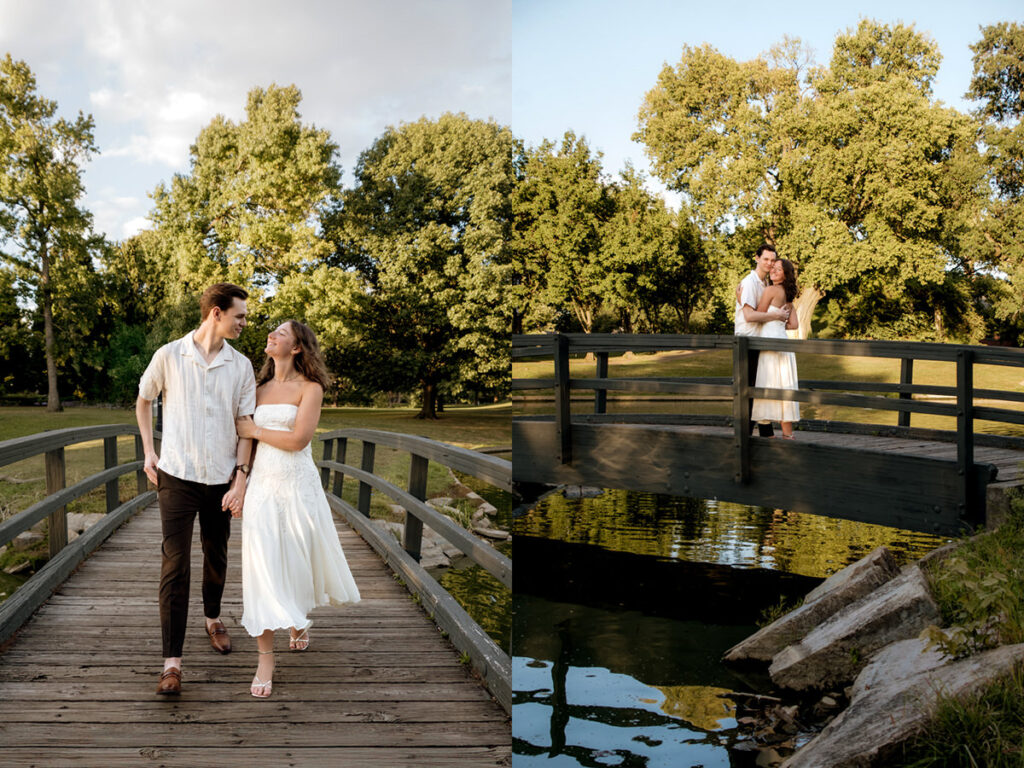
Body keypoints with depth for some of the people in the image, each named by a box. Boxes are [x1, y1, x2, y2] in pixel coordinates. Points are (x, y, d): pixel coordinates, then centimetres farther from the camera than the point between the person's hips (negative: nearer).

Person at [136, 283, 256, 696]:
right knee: (174, 565, -7)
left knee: (216, 556, 17)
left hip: (221, 478, 3)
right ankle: (172, 660, -5)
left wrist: (240, 478, -6)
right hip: (177, 475, -3)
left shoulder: (241, 366, 2)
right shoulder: (169, 356, -3)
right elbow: (143, 400, 14)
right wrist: (149, 452, 7)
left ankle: (213, 619, 43)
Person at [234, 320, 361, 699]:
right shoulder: (260, 388, 11)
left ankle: (299, 619, 43)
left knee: (298, 560, 11)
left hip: (298, 486, -3)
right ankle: (265, 659, -1)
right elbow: (247, 440, 12)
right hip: (262, 484, 3)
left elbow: (298, 439, -15)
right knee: (262, 566, -5)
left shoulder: (310, 387, -4)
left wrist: (255, 431, -6)